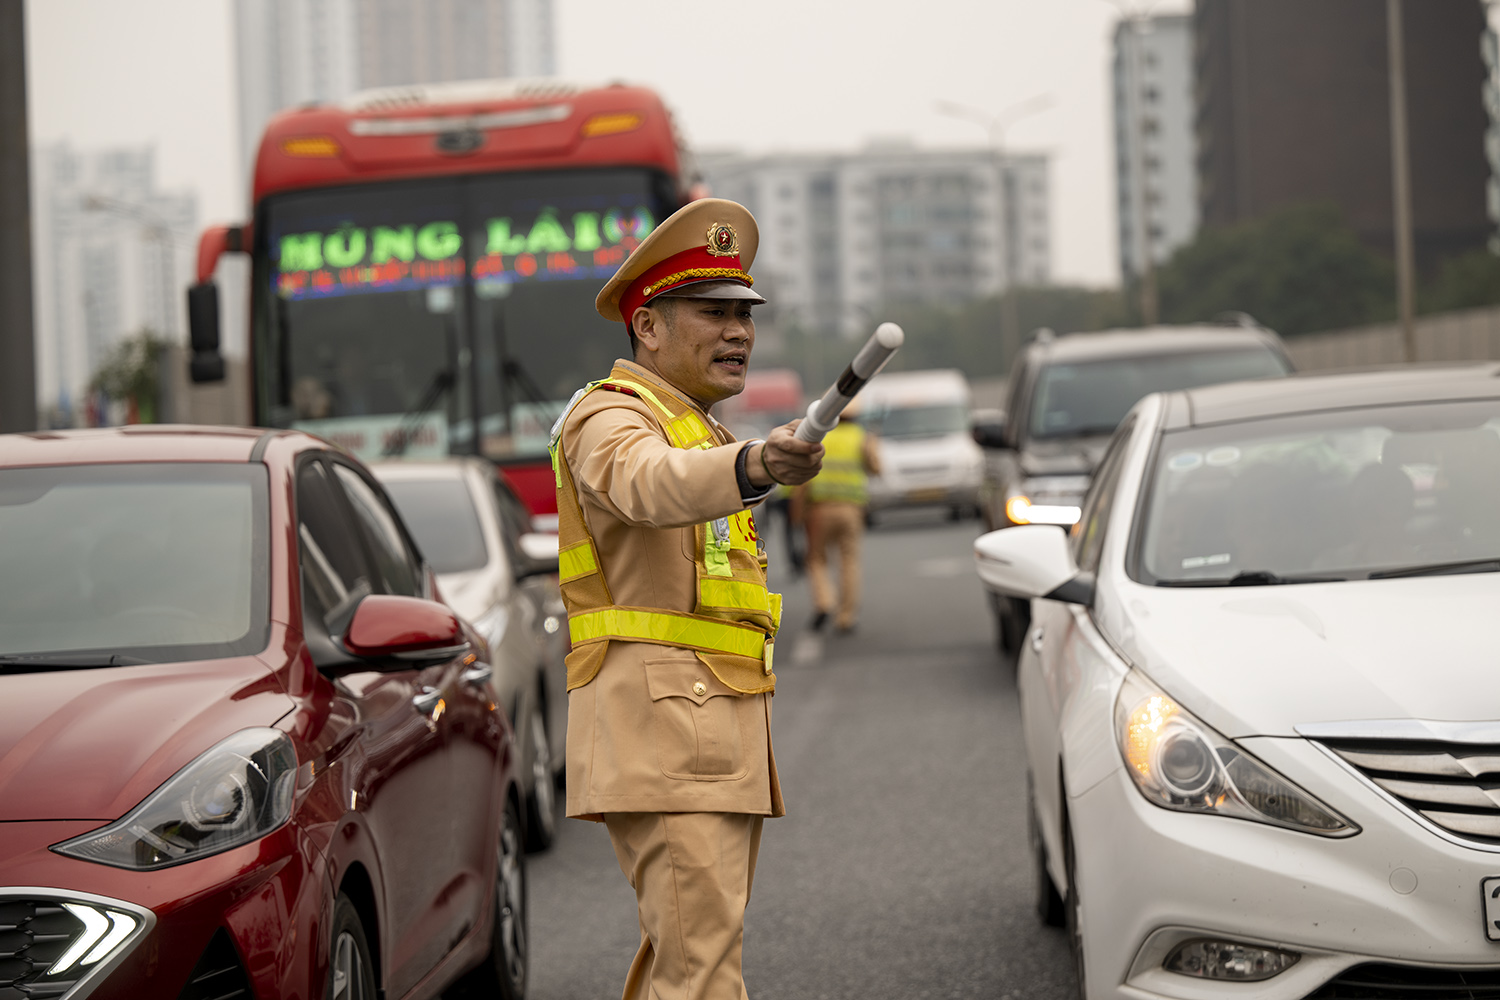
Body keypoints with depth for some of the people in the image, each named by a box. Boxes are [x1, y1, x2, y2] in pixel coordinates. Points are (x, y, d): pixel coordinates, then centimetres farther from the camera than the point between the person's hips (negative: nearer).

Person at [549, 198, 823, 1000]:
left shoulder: (704, 435, 26)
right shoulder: (609, 417, -7)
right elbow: (650, 482, -32)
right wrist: (753, 467, -52)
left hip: (720, 734, 10)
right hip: (659, 729, -10)